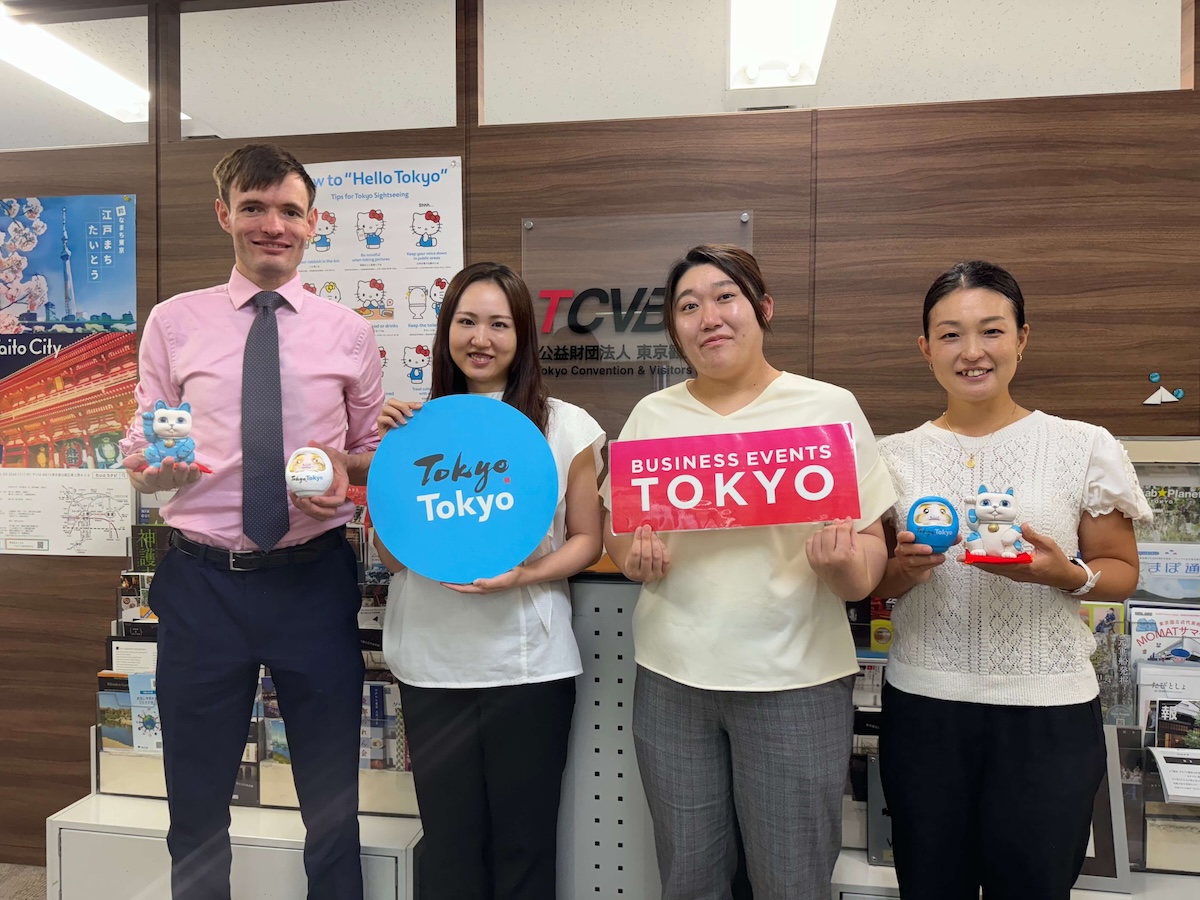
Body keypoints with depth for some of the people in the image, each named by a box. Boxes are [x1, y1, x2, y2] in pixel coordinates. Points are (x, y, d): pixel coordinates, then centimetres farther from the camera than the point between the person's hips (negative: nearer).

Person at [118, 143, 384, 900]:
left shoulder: (348, 332, 4)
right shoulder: (173, 322, 4)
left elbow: (378, 453, 10)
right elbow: (138, 459, 6)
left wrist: (347, 468, -12)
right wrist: (154, 464, -17)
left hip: (314, 578, 0)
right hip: (203, 580, 1)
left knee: (332, 800, 14)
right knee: (197, 799, 16)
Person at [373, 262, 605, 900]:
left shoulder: (565, 427, -3)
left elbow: (587, 540, 2)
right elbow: (391, 556, 2)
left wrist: (531, 572, -17)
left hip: (528, 666, -1)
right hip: (432, 664, 2)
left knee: (523, 845, 12)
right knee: (448, 843, 14)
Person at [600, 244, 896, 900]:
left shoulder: (830, 407, 0)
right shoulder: (651, 415, 8)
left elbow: (870, 541, 1)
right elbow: (615, 527, 12)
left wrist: (845, 562, -21)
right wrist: (635, 556, -9)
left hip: (795, 679, -2)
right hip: (672, 674, 3)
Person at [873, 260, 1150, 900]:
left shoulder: (1085, 448, -3)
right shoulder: (896, 456, 1)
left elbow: (1122, 572, 4)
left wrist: (1067, 574, -17)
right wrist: (905, 568, -13)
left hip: (1047, 710, -1)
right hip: (922, 704, 2)